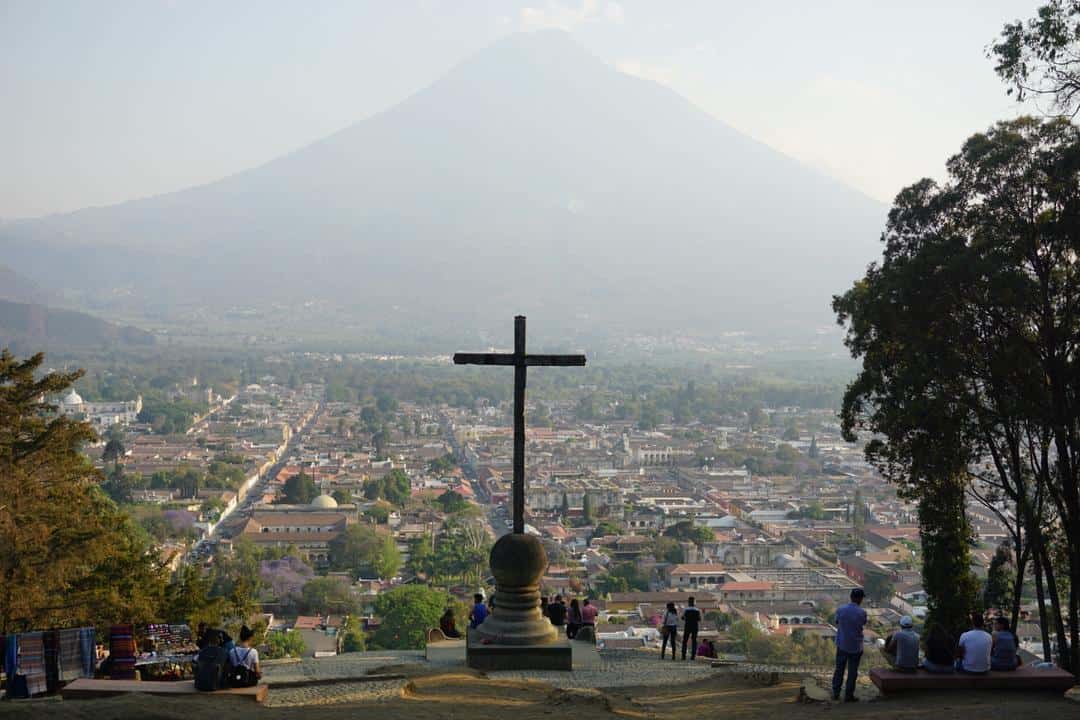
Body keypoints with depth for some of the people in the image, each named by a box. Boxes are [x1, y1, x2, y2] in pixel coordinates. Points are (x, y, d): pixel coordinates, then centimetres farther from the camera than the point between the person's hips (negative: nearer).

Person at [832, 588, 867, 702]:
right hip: (856, 646, -3)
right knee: (852, 671, 9)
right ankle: (848, 696, 15)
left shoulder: (840, 609, -9)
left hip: (841, 644, 3)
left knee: (839, 669, 15)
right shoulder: (862, 612, -18)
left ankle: (836, 693, 21)